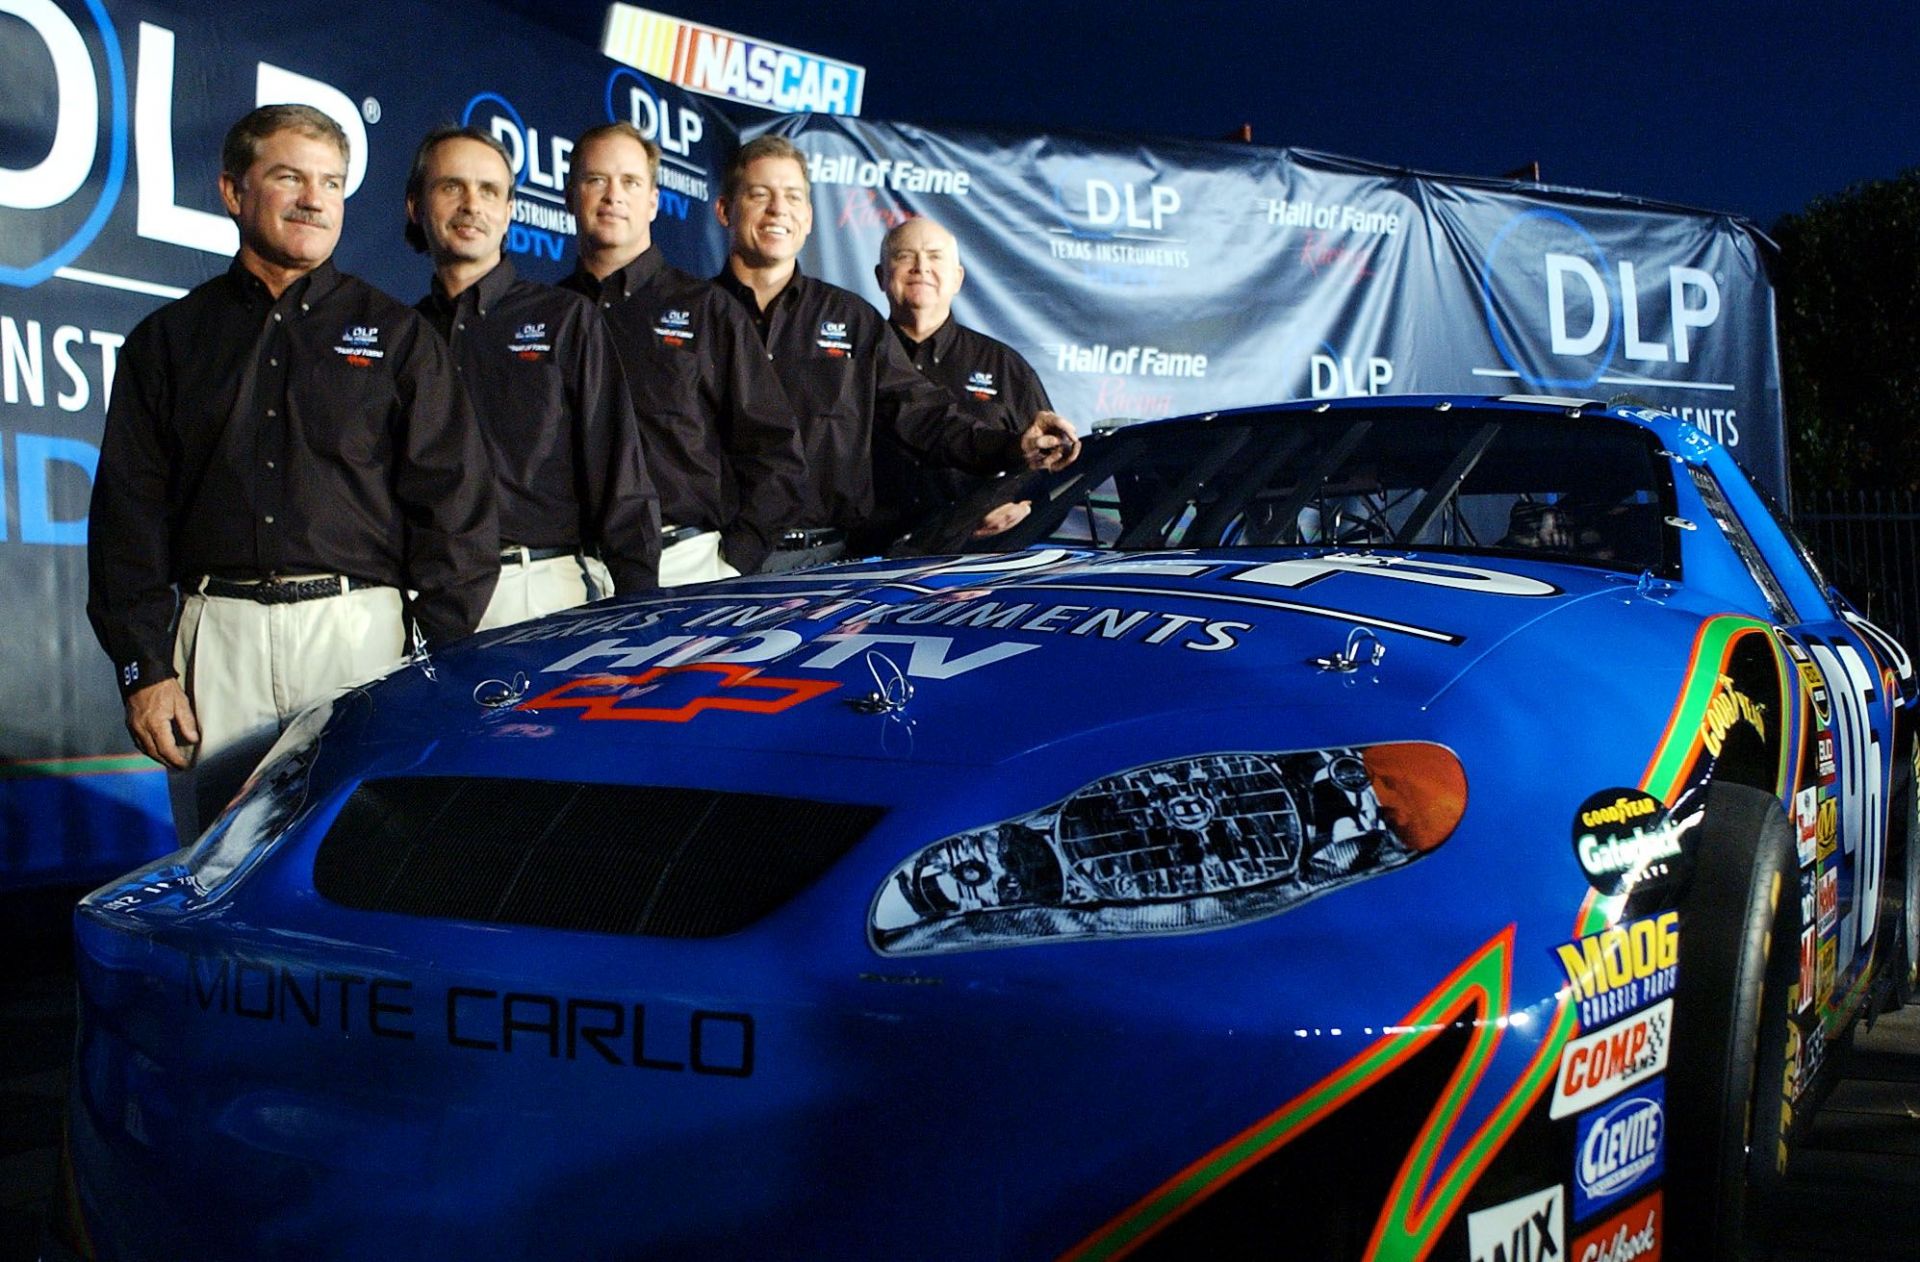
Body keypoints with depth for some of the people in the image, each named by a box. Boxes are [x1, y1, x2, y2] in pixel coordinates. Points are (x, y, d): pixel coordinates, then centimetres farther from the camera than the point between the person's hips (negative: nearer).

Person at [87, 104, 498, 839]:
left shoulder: (396, 335, 11)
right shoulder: (168, 341, 14)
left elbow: (454, 504, 5)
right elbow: (128, 514, 9)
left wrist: (449, 660, -4)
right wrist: (143, 667, -1)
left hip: (360, 632, -1)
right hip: (216, 639, 1)